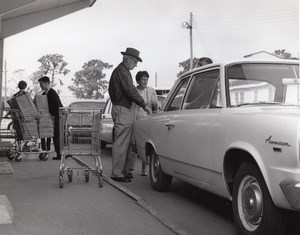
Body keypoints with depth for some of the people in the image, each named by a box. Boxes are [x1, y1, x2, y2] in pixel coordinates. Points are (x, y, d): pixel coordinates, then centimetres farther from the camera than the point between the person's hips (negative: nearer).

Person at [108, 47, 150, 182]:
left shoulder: (121, 70, 21)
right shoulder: (122, 71, -12)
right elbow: (130, 90, -19)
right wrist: (144, 104, -15)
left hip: (125, 109, 11)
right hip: (123, 110, -11)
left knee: (125, 143, 13)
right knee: (121, 143, -8)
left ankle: (124, 171, 18)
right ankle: (117, 174, -5)